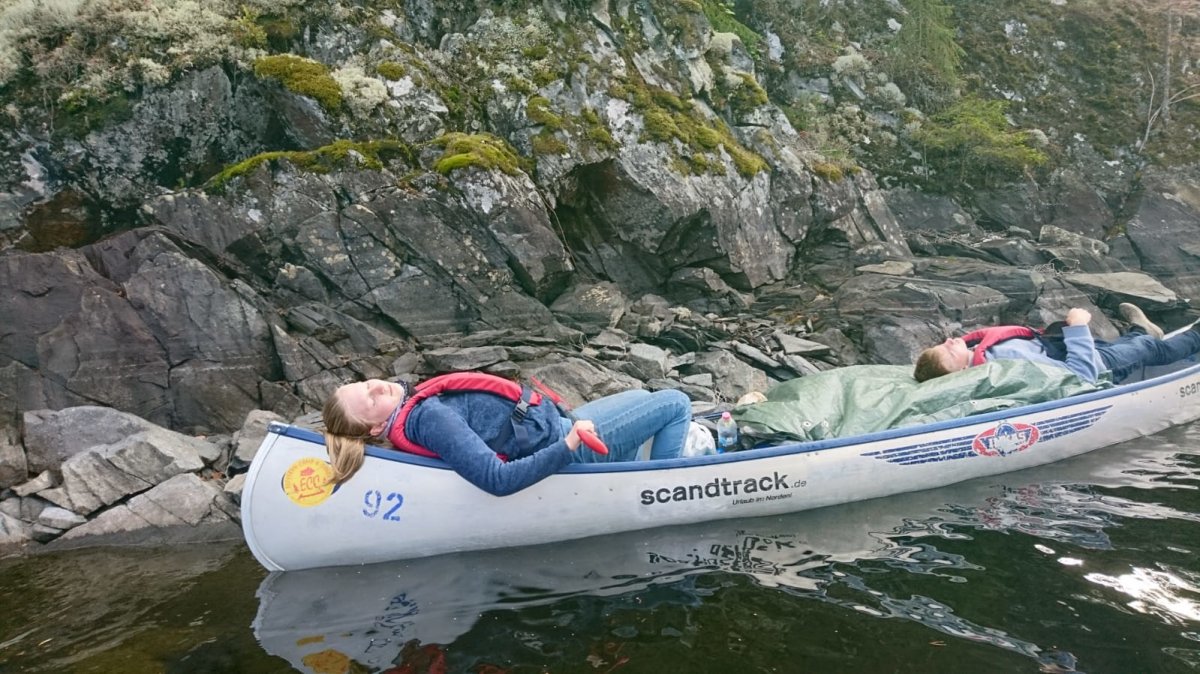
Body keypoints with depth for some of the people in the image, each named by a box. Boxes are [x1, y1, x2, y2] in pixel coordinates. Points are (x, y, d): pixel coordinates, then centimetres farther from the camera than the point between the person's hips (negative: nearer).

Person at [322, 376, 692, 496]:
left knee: (642, 396, 28)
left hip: (559, 422, 10)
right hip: (567, 440, -10)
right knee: (675, 404, -2)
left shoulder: (410, 403, -1)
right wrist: (568, 446, -35)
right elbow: (498, 479, -37)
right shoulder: (430, 418, -30)